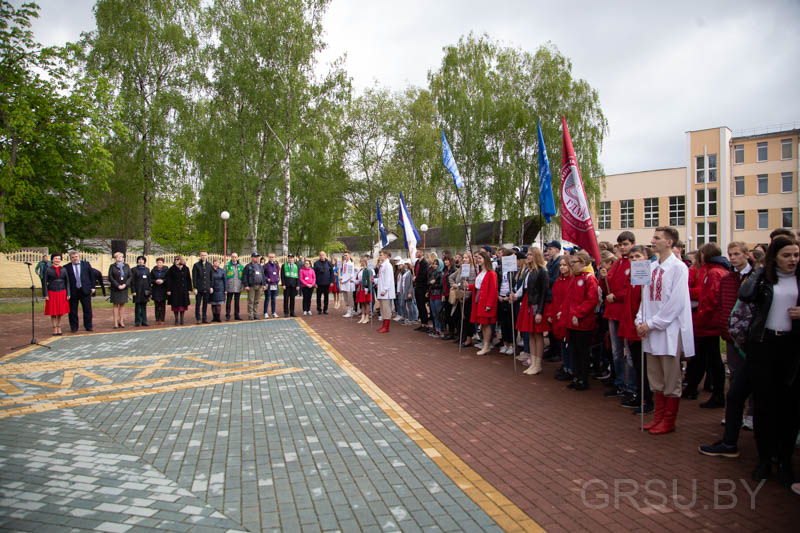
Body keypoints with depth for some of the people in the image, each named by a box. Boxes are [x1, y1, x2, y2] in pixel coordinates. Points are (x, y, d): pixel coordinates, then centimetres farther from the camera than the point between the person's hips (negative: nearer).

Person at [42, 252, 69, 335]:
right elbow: (44, 282, -3)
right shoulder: (48, 270, -3)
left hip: (62, 292, 2)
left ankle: (59, 328, 17)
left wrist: (68, 294, 2)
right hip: (52, 293, -2)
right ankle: (54, 329, 12)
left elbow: (67, 282, 8)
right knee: (53, 312, 3)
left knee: (61, 311, 5)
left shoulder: (63, 269, 5)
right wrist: (45, 295, -9)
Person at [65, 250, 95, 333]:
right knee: (73, 311, 5)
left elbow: (92, 276, 8)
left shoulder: (86, 264, 6)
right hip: (73, 292, -1)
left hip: (85, 290, 1)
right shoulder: (67, 267, 0)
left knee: (87, 309, 6)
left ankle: (88, 326, 17)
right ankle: (74, 327, 16)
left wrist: (92, 287, 3)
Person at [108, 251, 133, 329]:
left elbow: (130, 277, 5)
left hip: (124, 288, 3)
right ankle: (116, 323, 0)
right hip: (115, 288, -2)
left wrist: (125, 284, -9)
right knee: (115, 305, 0)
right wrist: (118, 285, -12)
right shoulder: (112, 266, 1)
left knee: (122, 305, 5)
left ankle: (121, 321, 9)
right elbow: (110, 278, -5)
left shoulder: (126, 266, 8)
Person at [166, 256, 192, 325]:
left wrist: (189, 289, 5)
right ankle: (176, 319, 11)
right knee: (175, 305, 0)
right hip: (174, 290, -2)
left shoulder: (186, 269, 5)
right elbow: (168, 280, -3)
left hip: (184, 290, 2)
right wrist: (168, 290, -9)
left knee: (183, 304, 3)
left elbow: (188, 279, 9)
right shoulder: (171, 269, -1)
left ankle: (181, 319, 13)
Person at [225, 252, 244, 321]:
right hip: (230, 287, -2)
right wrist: (225, 287, -5)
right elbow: (224, 277, 1)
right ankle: (227, 316, 6)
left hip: (238, 287, 3)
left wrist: (242, 286, 5)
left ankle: (236, 315, 15)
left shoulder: (240, 266, 9)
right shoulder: (227, 265, 2)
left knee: (237, 301, 8)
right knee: (228, 301, 1)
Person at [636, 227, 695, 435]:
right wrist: (641, 321, 2)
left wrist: (651, 323, -14)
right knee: (655, 377, 14)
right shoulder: (652, 267, 11)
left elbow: (676, 303, -15)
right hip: (651, 330, 7)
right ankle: (659, 416, 26)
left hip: (670, 330, -7)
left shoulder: (678, 267, -11)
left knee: (671, 379, 4)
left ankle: (668, 421, 15)